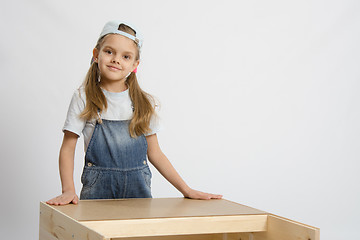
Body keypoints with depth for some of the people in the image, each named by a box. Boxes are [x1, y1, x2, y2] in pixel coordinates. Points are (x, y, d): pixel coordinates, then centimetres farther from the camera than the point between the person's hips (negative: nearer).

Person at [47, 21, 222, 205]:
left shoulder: (144, 103, 6)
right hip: (98, 190, -2)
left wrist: (186, 190, 5)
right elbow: (68, 148, -1)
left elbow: (154, 154, 10)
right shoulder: (84, 98, 0)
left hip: (138, 190, 2)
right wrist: (68, 190, -15)